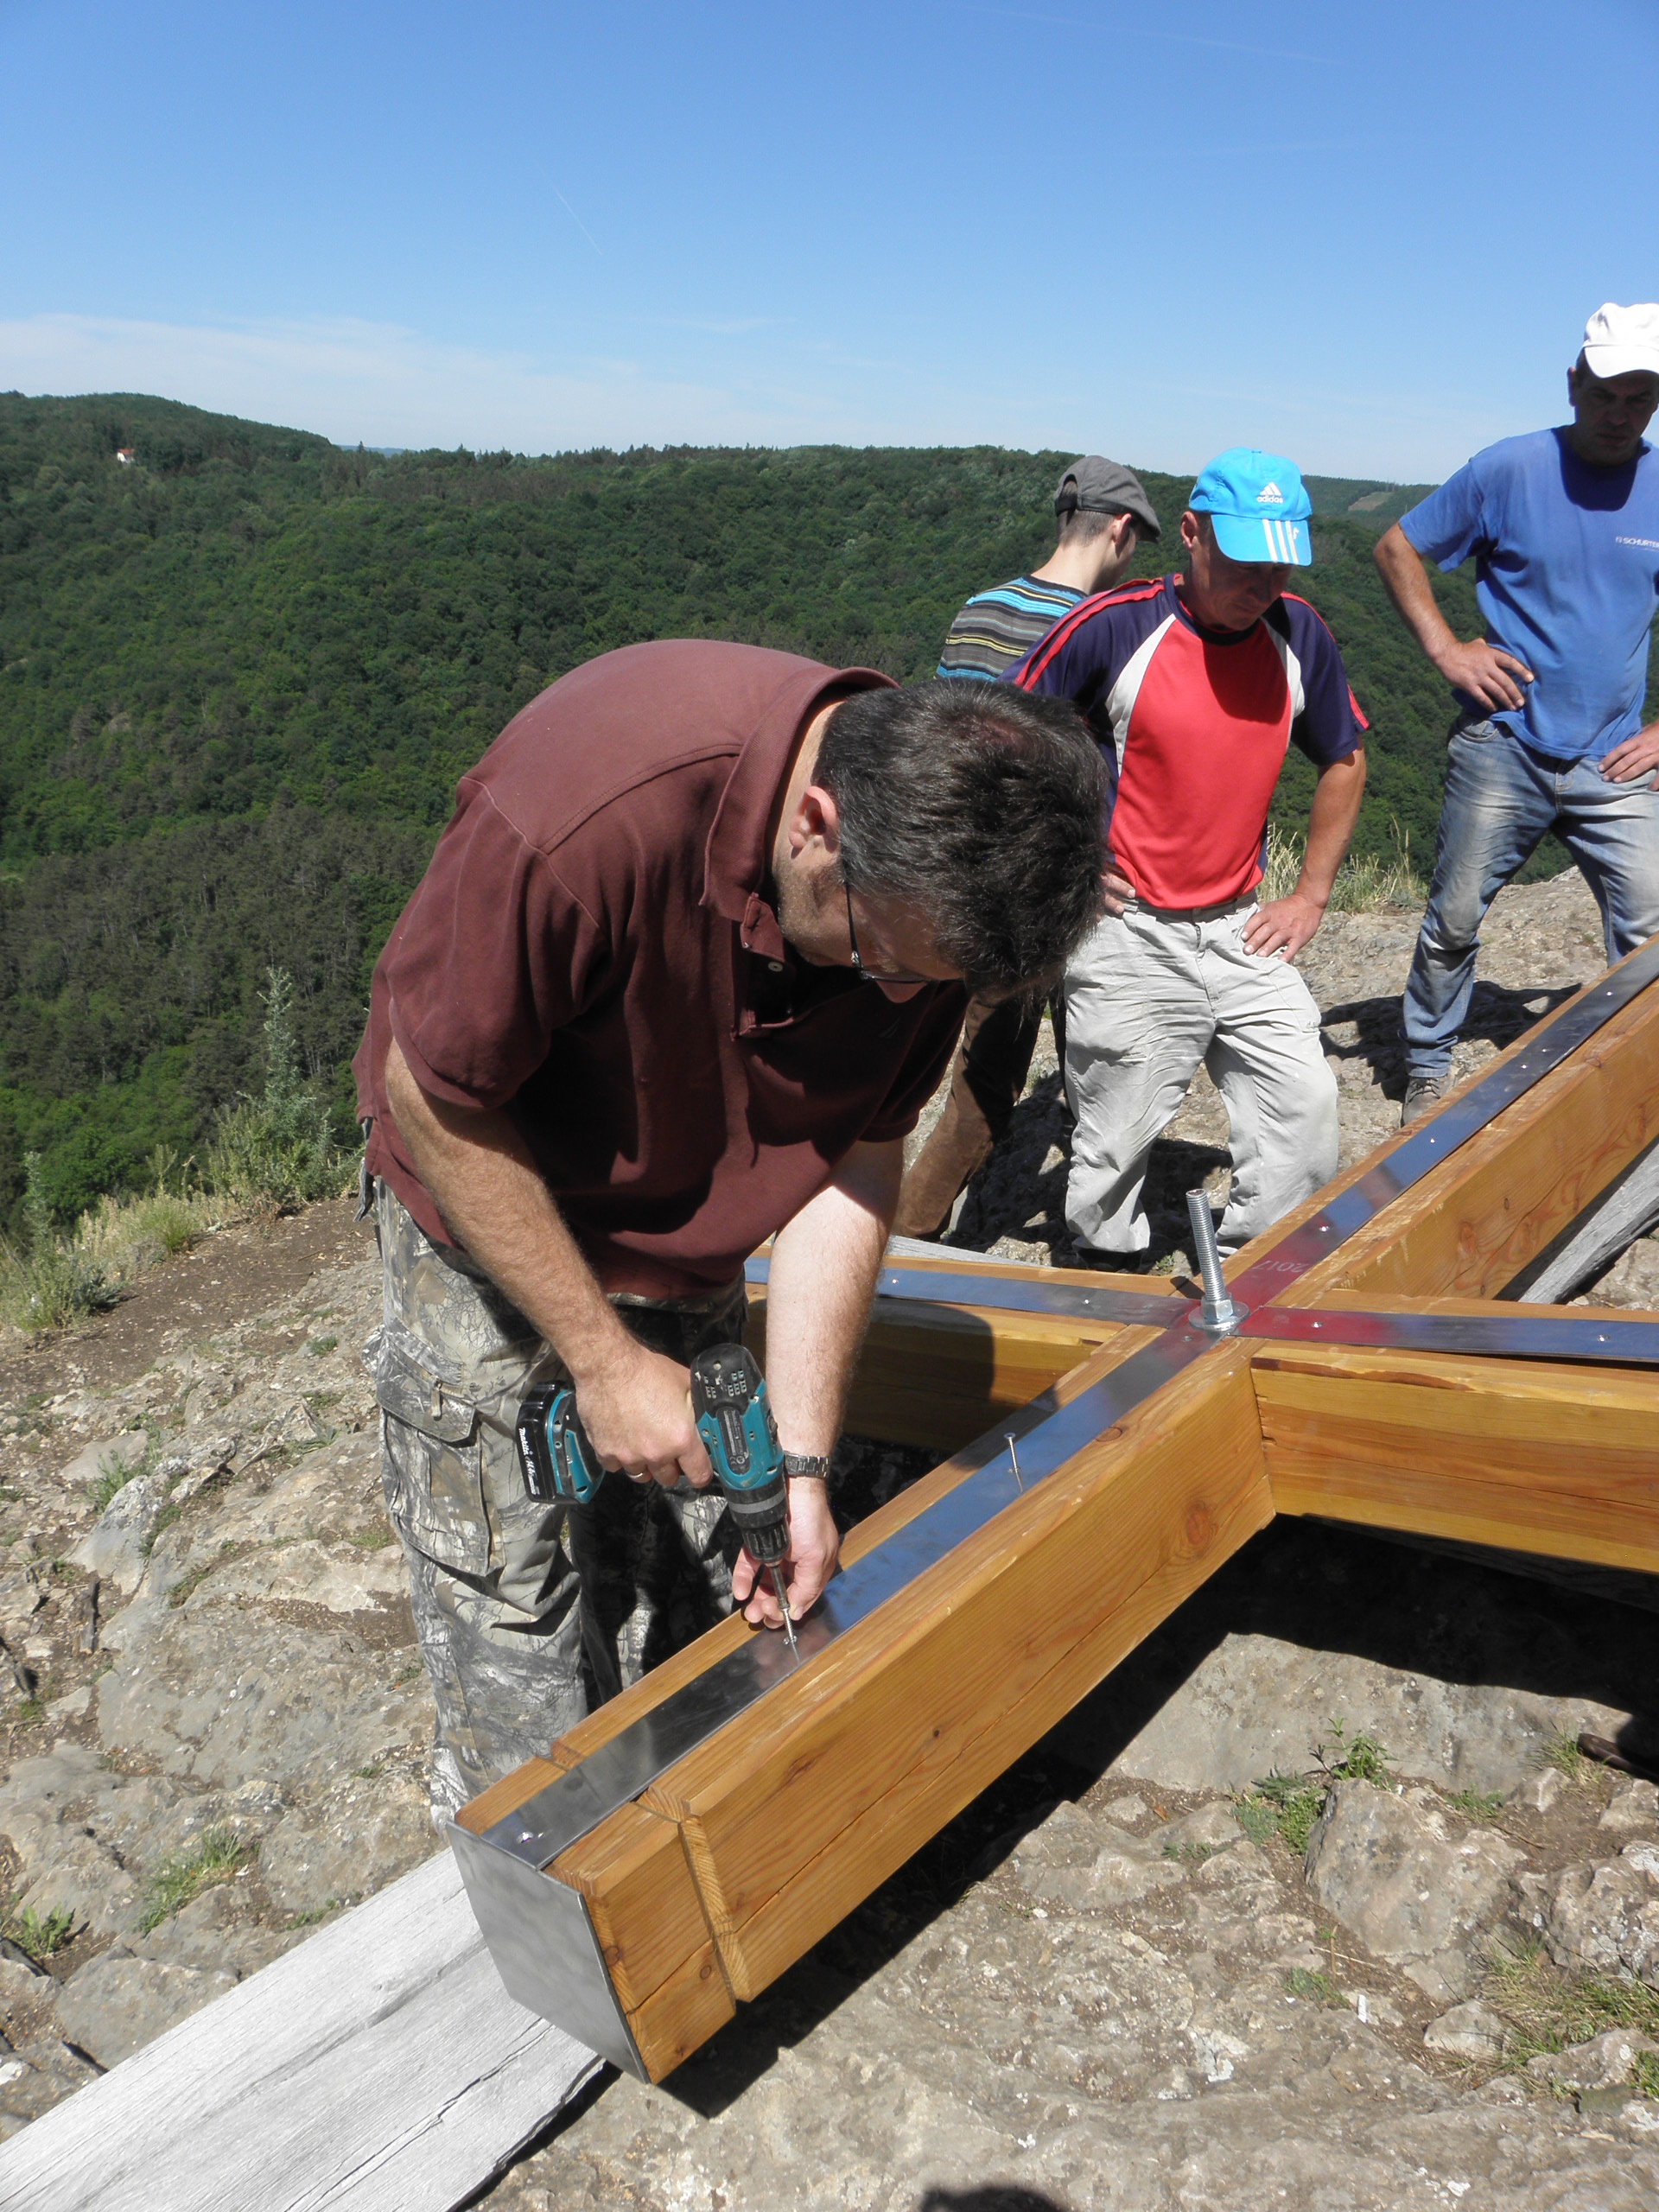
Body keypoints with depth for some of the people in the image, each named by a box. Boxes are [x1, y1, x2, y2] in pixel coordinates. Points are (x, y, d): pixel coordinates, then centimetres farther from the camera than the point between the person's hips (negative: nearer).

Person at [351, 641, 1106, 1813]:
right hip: (492, 1224, -4)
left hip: (692, 1257, 4)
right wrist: (603, 1357, -20)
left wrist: (800, 1463, -14)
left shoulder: (937, 870, -21)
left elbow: (854, 1167, -12)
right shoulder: (583, 808, -38)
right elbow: (436, 1099, -24)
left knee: (698, 1613, 11)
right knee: (517, 1643, 2)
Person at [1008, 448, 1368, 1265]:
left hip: (1241, 931, 4)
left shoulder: (1299, 634, 2)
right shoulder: (1115, 625, -11)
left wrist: (1311, 896, 11)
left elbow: (1344, 762, 17)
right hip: (1127, 931, -4)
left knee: (1305, 1104, -1)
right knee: (1117, 1139, 3)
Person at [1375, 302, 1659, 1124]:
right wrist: (1444, 647, -5)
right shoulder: (1510, 469, -4)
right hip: (1503, 746, -2)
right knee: (1454, 922, 6)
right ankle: (1428, 1071, 25)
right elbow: (1397, 547, 5)